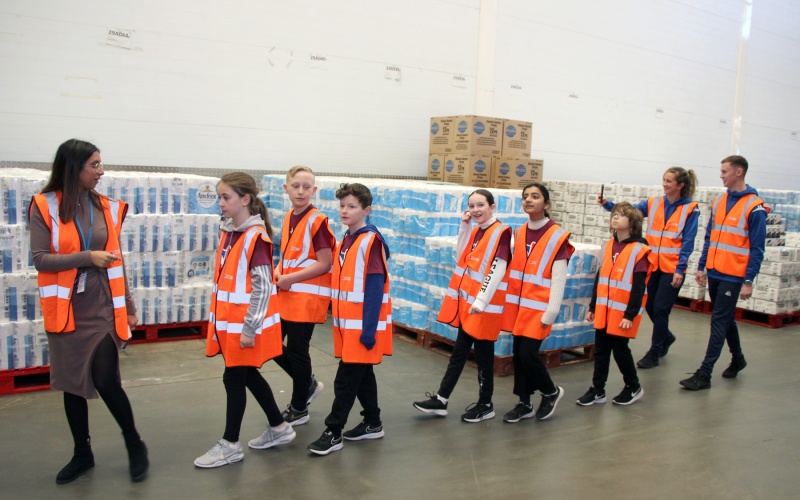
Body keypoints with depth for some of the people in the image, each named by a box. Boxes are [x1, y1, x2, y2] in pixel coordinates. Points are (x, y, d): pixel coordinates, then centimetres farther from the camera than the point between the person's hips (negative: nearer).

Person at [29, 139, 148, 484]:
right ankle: (82, 453, 29)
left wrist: (129, 307, 10)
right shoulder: (45, 206, -5)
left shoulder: (107, 207, 2)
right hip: (66, 310, 0)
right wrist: (87, 257, -20)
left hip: (102, 308, 0)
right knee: (72, 383, 10)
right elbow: (40, 259, -9)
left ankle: (135, 445, 17)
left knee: (106, 380, -5)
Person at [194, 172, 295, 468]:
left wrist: (250, 329, -19)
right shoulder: (227, 231, 7)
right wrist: (218, 321, 17)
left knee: (234, 378, 3)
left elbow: (263, 287, -20)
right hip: (228, 322, 8)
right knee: (248, 375, 16)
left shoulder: (256, 237, -18)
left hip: (246, 324, -8)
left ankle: (231, 445, 19)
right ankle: (279, 428, 32)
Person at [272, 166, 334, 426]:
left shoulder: (317, 221, -13)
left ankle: (299, 409, 21)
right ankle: (308, 384, 32)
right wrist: (278, 272, -1)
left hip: (307, 295, -8)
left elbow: (325, 263, -17)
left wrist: (290, 278, -17)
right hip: (285, 295, 8)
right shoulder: (288, 218, 9)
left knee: (297, 350, 2)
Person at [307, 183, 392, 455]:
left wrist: (369, 328, -21)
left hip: (363, 323, -8)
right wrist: (338, 318, 15)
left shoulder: (372, 241, -14)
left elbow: (375, 288, -19)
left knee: (346, 378, -3)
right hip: (346, 321, 8)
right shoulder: (345, 241, 11)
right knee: (362, 374, 16)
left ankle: (333, 432, 6)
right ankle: (373, 424, 29)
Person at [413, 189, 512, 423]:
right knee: (459, 351, 12)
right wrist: (464, 226, 7)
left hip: (485, 304, -8)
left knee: (483, 354, 4)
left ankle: (486, 405, 20)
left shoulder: (501, 232, -13)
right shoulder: (475, 231, 11)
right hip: (467, 300, 8)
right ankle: (440, 400, 18)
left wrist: (481, 301, -24)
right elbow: (462, 256, 16)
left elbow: (497, 270, -20)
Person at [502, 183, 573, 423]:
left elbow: (558, 278, -11)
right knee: (518, 353, 8)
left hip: (538, 307, -6)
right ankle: (524, 403, 23)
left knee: (528, 353, -8)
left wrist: (551, 312, -15)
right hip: (518, 304, 6)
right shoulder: (519, 233, 9)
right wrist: (509, 302, 8)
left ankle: (551, 392, 20)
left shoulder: (557, 236, -8)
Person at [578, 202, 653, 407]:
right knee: (600, 350, 9)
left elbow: (638, 287, -13)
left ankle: (633, 387, 26)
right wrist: (593, 307, 13)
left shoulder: (639, 250, -10)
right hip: (603, 311, 6)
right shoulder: (607, 247, 9)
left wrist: (630, 315, -15)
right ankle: (597, 390, 19)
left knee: (620, 349, 5)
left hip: (623, 313, -6)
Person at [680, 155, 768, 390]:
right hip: (714, 273, 7)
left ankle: (704, 374, -1)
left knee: (719, 322, -4)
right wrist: (701, 267, 12)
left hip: (733, 276, -7)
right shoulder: (719, 202, 10)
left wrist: (749, 281, -14)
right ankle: (737, 359, 39)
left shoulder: (754, 207, -10)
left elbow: (757, 248, -11)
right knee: (725, 319, 19)